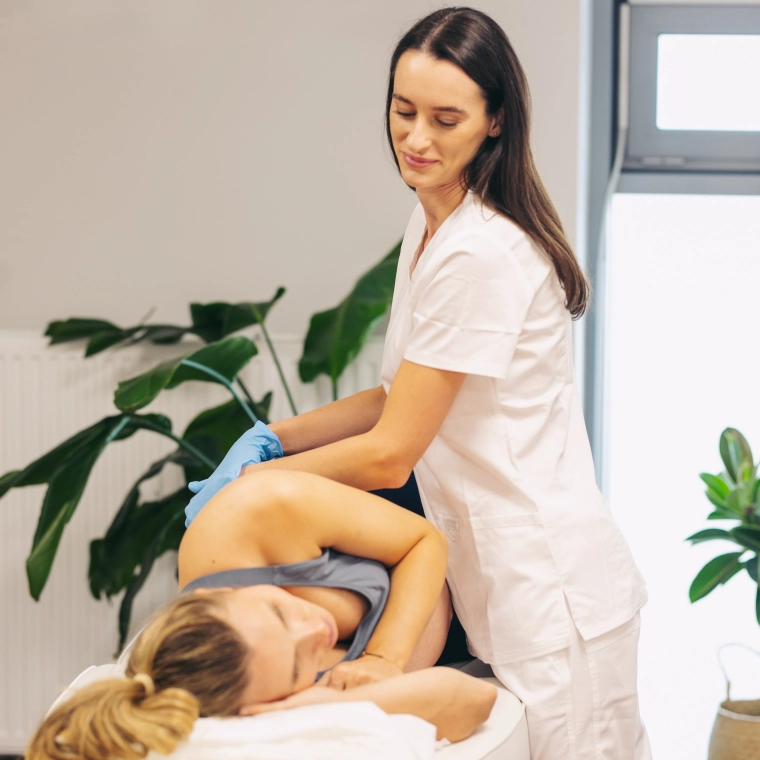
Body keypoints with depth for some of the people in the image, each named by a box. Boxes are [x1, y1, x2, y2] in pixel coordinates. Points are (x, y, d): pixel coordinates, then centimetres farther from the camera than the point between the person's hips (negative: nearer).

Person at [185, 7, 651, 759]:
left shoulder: (483, 256, -21)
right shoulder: (430, 226, 10)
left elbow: (389, 455, -17)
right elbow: (401, 397, 18)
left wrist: (249, 478, -5)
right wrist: (274, 437, 7)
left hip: (553, 598, -9)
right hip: (510, 587, 9)